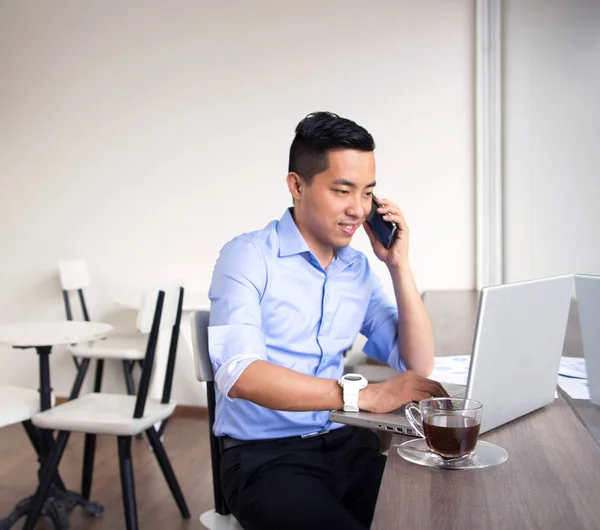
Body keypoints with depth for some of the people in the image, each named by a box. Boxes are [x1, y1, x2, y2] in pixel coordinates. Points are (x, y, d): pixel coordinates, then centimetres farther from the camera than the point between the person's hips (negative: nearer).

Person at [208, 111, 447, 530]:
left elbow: (418, 366, 6)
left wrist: (399, 265, -3)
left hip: (345, 444, 6)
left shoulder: (359, 268, 8)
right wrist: (362, 395, -32)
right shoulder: (248, 257, -9)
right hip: (265, 455, -5)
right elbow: (239, 374, -24)